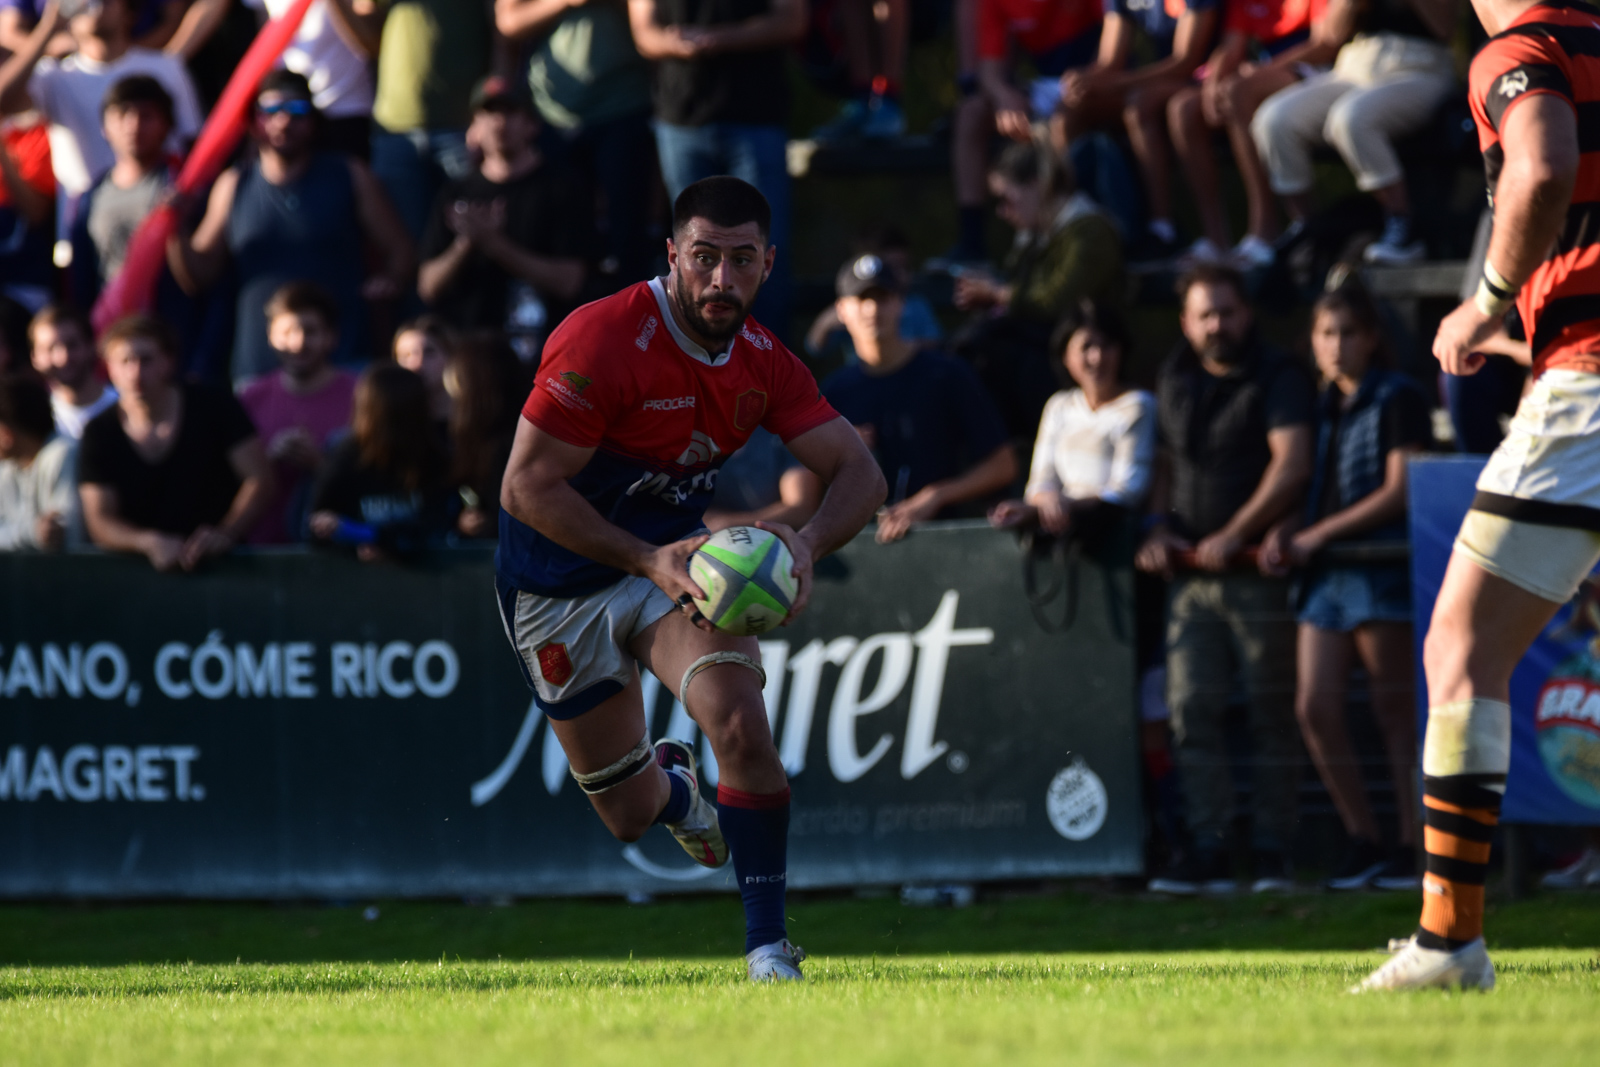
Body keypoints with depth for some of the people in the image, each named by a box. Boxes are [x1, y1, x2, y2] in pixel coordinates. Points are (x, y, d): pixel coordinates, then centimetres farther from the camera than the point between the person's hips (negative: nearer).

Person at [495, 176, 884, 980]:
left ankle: (767, 945, -16)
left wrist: (809, 544, -28)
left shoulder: (763, 363, -9)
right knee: (630, 817, 7)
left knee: (738, 719, -26)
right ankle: (672, 783, 48)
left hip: (675, 556, 3)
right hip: (559, 583, -3)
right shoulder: (602, 340, -26)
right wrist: (648, 560, -33)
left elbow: (859, 471, -7)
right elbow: (525, 487, -26)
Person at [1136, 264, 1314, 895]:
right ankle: (1210, 849, -1)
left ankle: (1272, 853, 1)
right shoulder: (1174, 381, 14)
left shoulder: (1277, 380, -4)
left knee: (1272, 715, -2)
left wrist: (1233, 537, -18)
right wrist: (1158, 527, 7)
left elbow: (1291, 467, -15)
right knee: (1191, 711, -2)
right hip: (1190, 572, 5)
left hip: (1258, 568, -5)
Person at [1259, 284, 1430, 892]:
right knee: (1314, 706, -1)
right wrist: (1283, 533, -1)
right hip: (1325, 575, 7)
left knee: (1397, 715, -4)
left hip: (1381, 566, -7)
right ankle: (1364, 843, 7)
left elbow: (1398, 492, -10)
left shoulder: (1398, 400, -3)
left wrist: (1317, 536, -11)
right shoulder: (1323, 408, 17)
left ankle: (1410, 848, 0)